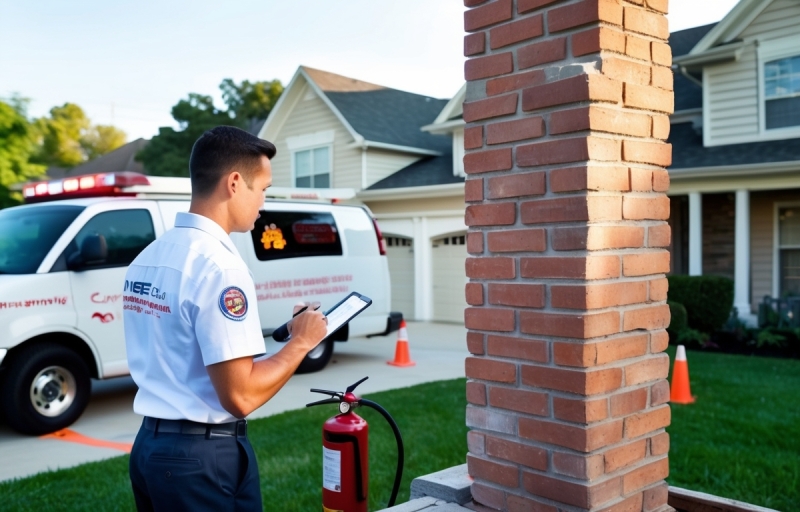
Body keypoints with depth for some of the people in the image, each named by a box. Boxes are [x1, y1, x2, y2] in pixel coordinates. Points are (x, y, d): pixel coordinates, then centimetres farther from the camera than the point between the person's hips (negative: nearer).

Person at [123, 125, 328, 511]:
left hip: (149, 444, 9)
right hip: (203, 455, -8)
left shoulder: (147, 257, 5)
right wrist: (301, 341, -11)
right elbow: (240, 396, -24)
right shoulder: (218, 265, -22)